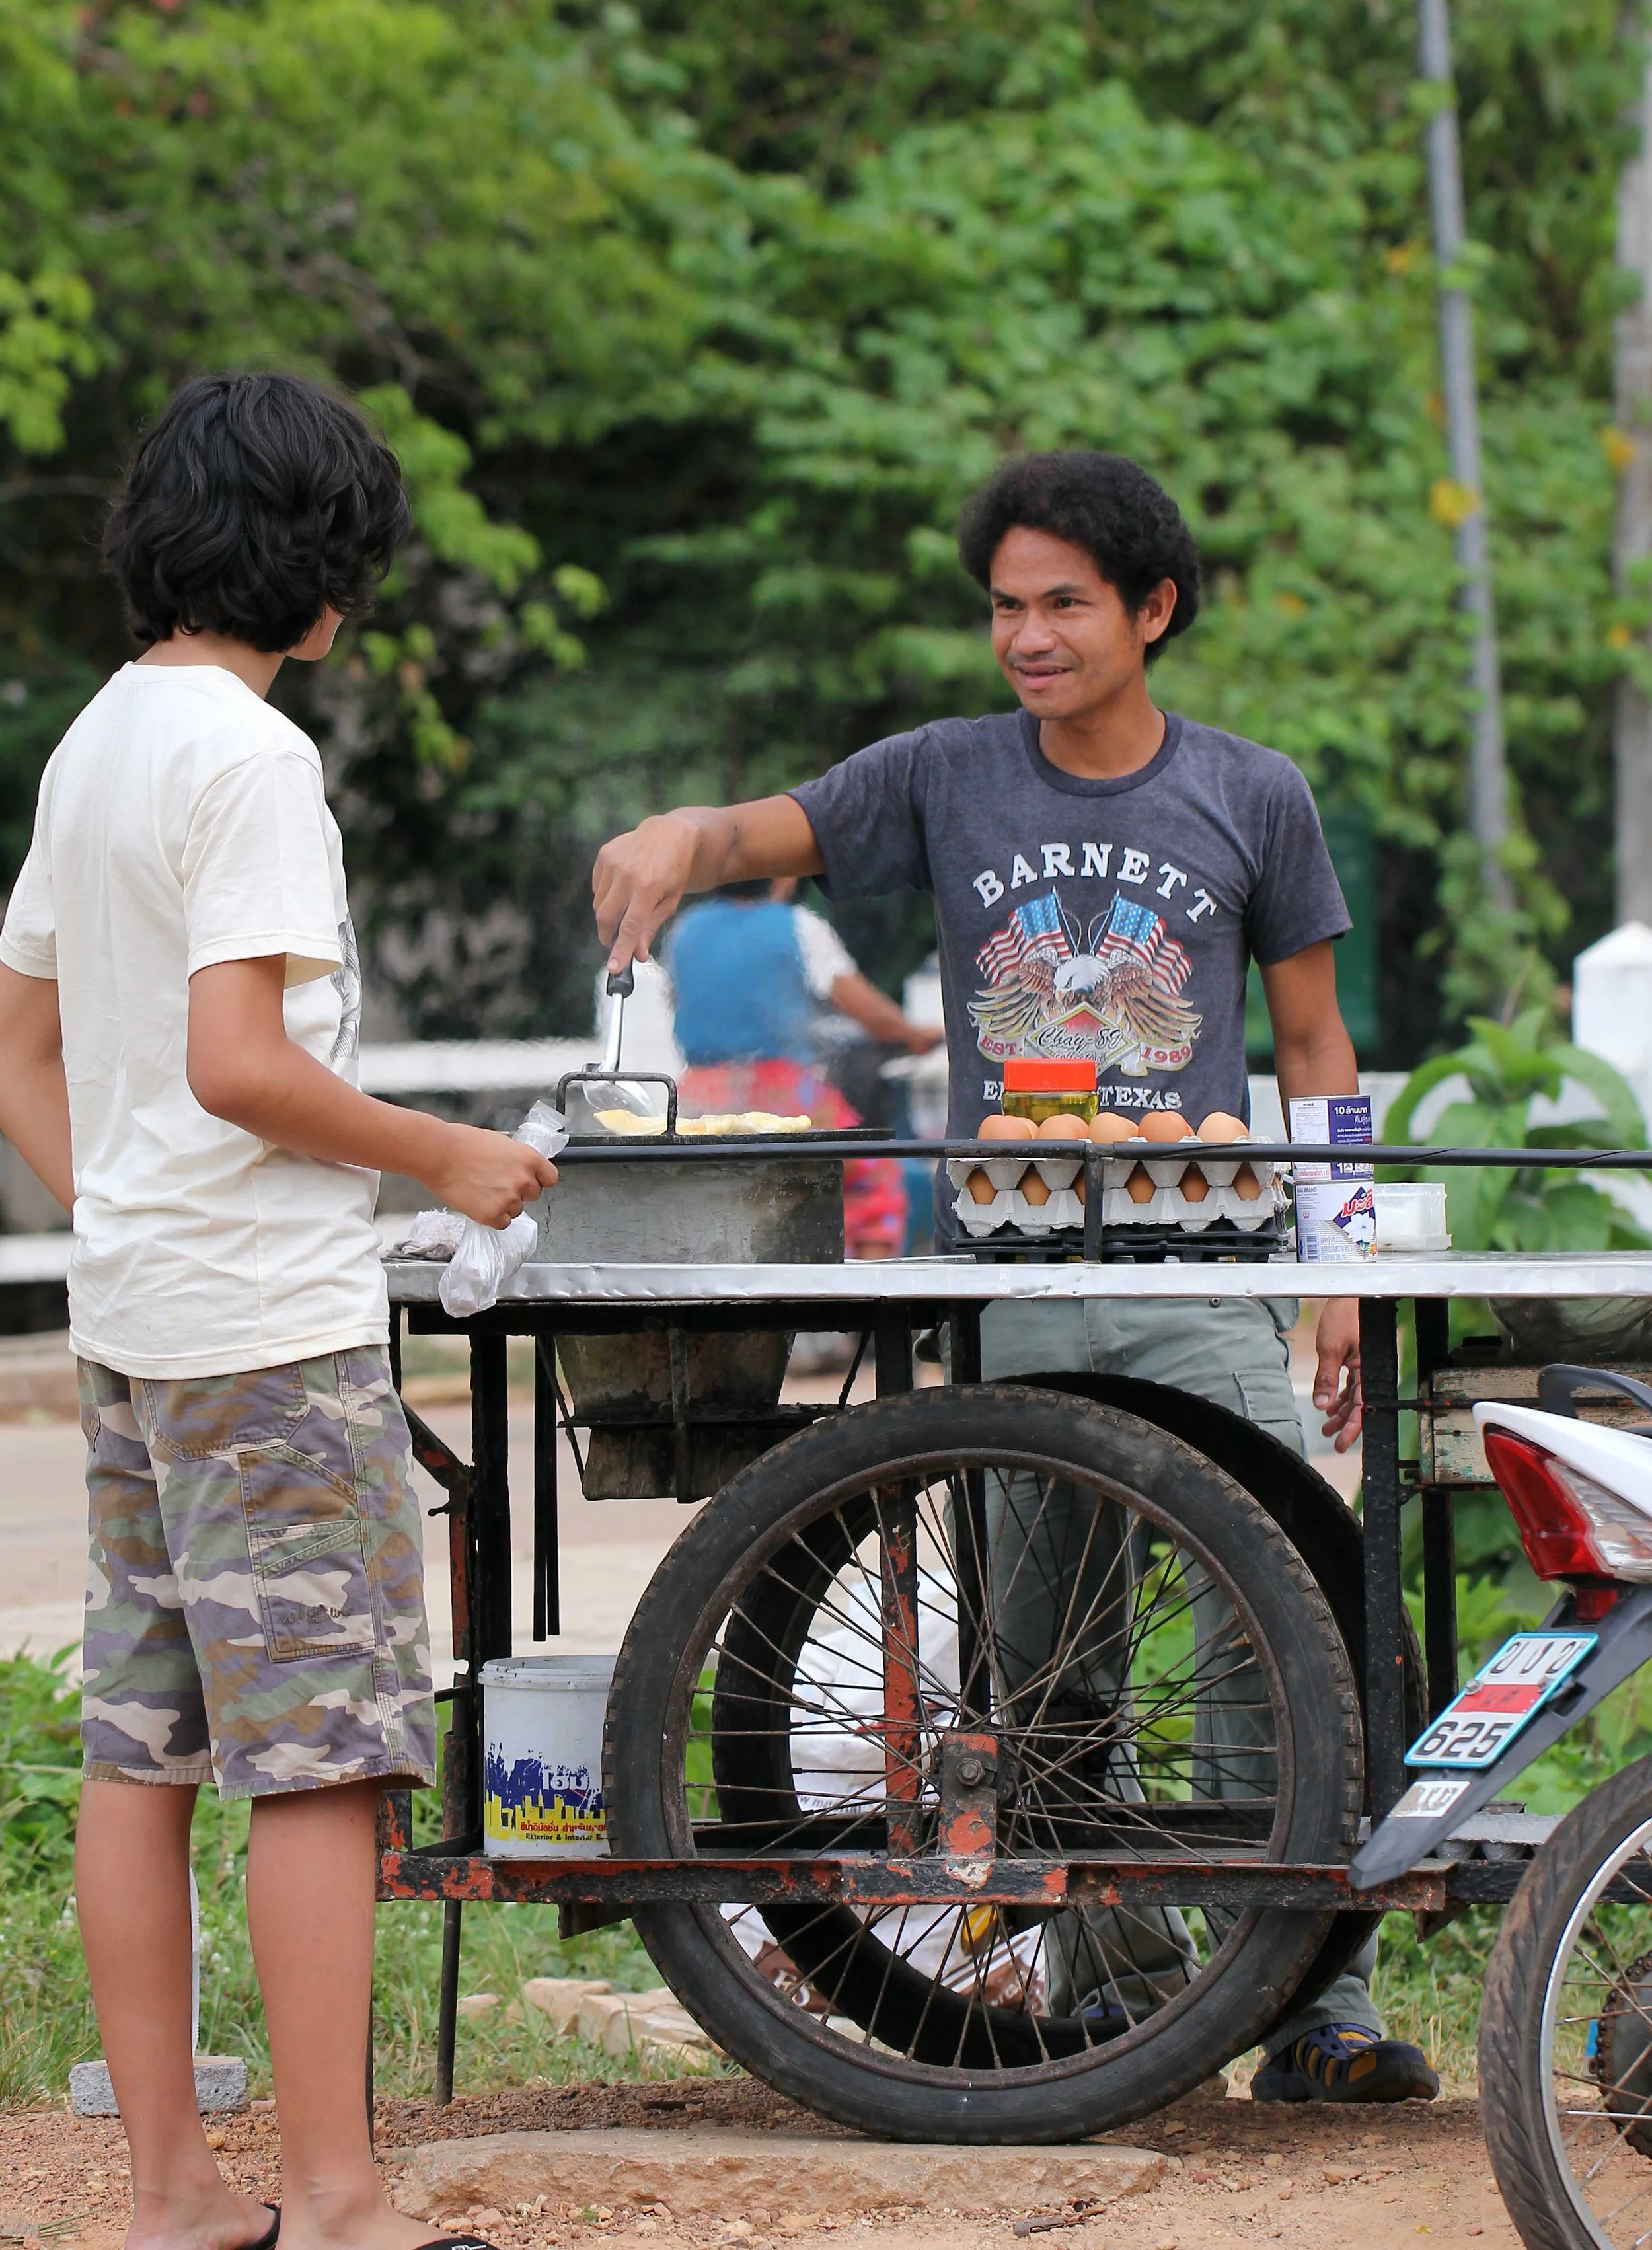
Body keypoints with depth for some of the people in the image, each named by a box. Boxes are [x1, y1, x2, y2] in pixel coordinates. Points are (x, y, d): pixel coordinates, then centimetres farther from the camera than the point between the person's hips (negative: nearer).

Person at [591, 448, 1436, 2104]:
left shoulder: (1253, 797, 7)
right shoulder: (948, 779, 8)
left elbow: (1313, 1047, 12)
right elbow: (772, 834, -1)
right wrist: (684, 836, -26)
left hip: (1201, 1277, -1)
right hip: (1002, 1279, 1)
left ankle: (1320, 2004, -7)